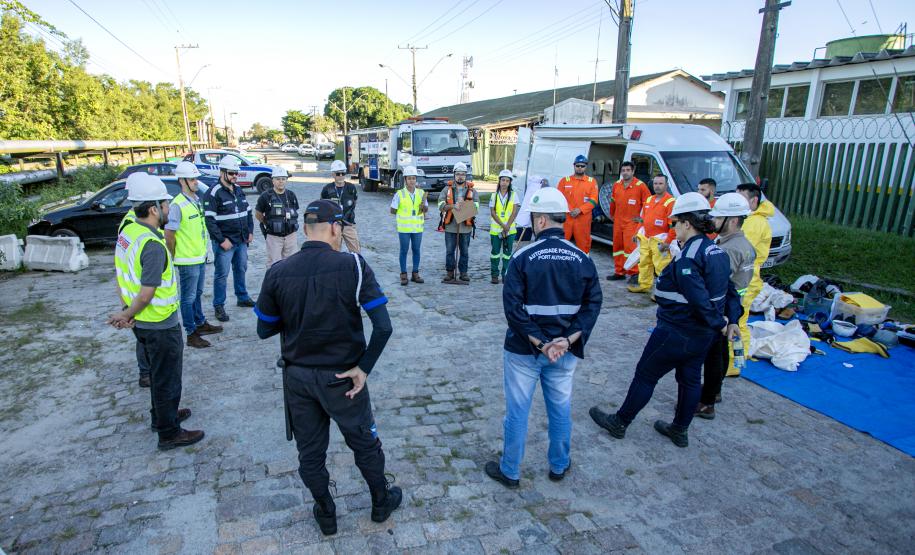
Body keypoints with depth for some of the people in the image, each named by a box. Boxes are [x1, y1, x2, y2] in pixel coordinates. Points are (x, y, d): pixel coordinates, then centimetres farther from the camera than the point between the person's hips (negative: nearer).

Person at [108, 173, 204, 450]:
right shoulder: (153, 246, -28)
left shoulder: (127, 231, 1)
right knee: (167, 380, 7)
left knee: (158, 373, 26)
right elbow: (146, 294, -27)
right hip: (160, 326, -9)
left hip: (142, 323, 9)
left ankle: (161, 415, 45)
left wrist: (126, 311, 4)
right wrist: (127, 315, -10)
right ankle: (169, 434, 22)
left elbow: (121, 276, 7)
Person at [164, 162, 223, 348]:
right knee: (188, 298, 3)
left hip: (200, 258, 8)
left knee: (197, 294, 22)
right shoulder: (177, 205, -19)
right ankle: (191, 335, 12)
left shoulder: (197, 200, 8)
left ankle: (201, 324, 37)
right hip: (187, 261, -8)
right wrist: (174, 256, -9)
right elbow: (169, 234, -17)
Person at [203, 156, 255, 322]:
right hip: (224, 243, -7)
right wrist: (221, 240, -19)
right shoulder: (213, 193, -13)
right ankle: (219, 306, 9)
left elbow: (248, 212, 19)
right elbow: (209, 220, -17)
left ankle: (242, 297, 35)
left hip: (242, 241, 7)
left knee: (241, 269, 19)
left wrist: (250, 232, 10)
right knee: (222, 274, -1)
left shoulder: (239, 190, 11)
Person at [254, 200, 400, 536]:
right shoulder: (352, 265, -17)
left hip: (297, 378, 2)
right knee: (365, 443, 21)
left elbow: (264, 330, 0)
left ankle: (326, 515, 40)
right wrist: (364, 367, -12)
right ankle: (381, 503, 41)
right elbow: (383, 326, -23)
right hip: (341, 377, -2)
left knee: (310, 452, 21)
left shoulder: (277, 273, -10)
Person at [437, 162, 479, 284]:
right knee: (449, 251, 5)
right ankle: (449, 272, 16)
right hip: (450, 226, 0)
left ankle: (463, 272, 19)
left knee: (464, 251, 8)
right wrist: (453, 206, -22)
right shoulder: (447, 189, 4)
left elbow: (476, 205, -3)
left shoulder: (472, 190, 5)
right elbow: (441, 205, -5)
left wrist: (464, 203, -19)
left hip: (466, 226, 0)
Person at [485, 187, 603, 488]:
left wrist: (539, 342, -14)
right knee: (561, 409, 20)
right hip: (565, 351, 4)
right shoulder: (582, 259, -3)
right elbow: (593, 304, -4)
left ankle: (509, 471, 27)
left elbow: (513, 306, -18)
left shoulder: (523, 257, -15)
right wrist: (569, 340, -10)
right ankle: (559, 466, 38)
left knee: (517, 411, 11)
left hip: (524, 350, -3)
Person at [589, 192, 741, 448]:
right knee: (690, 379, 18)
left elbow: (700, 300, -29)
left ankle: (619, 423, 20)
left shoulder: (687, 258, -24)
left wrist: (720, 324, -15)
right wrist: (731, 321, 6)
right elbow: (730, 291, 10)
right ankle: (679, 430, 34)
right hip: (703, 335, 9)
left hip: (676, 333, -9)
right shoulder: (716, 251, 6)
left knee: (645, 375, 5)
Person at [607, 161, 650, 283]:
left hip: (632, 222, -6)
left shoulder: (640, 185, -7)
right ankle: (619, 272, 20)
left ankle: (634, 273, -6)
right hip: (618, 222, 6)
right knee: (617, 246, 10)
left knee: (630, 247, -13)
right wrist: (612, 215, 26)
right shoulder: (616, 185, 9)